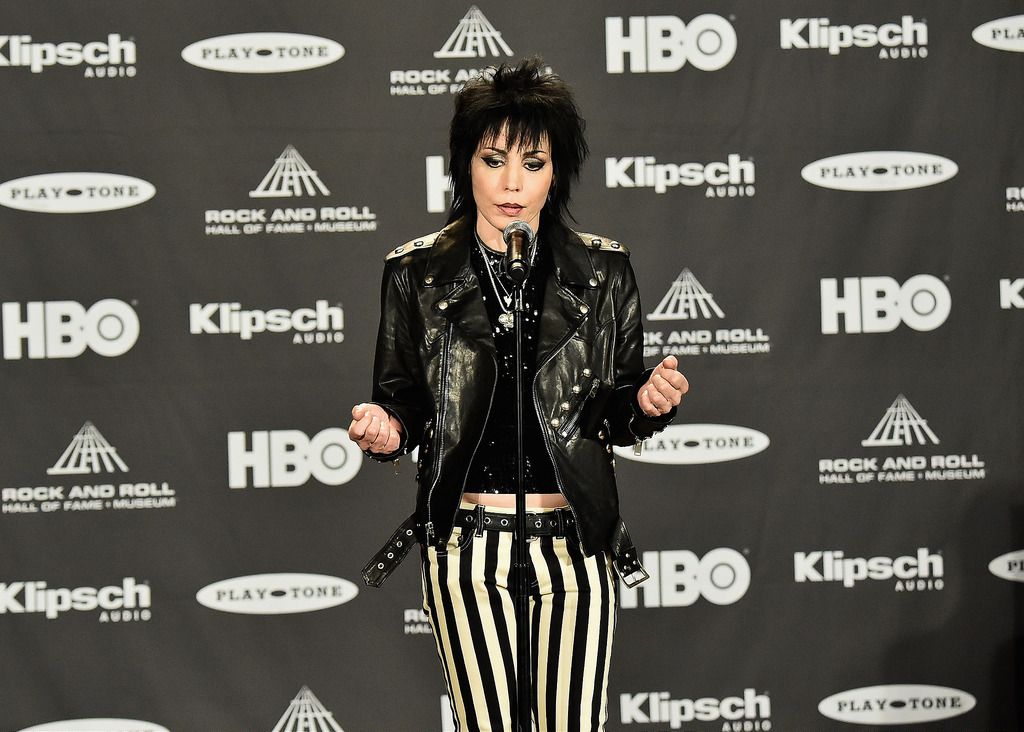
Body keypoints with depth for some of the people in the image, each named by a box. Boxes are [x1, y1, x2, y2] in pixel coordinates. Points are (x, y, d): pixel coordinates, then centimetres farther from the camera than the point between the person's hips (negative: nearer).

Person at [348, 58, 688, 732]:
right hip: (466, 544, 0)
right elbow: (401, 396, 10)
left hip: (575, 542, 1)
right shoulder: (416, 272, 3)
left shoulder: (602, 270, 4)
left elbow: (617, 413, 9)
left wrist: (647, 402, -12)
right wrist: (386, 426, -12)